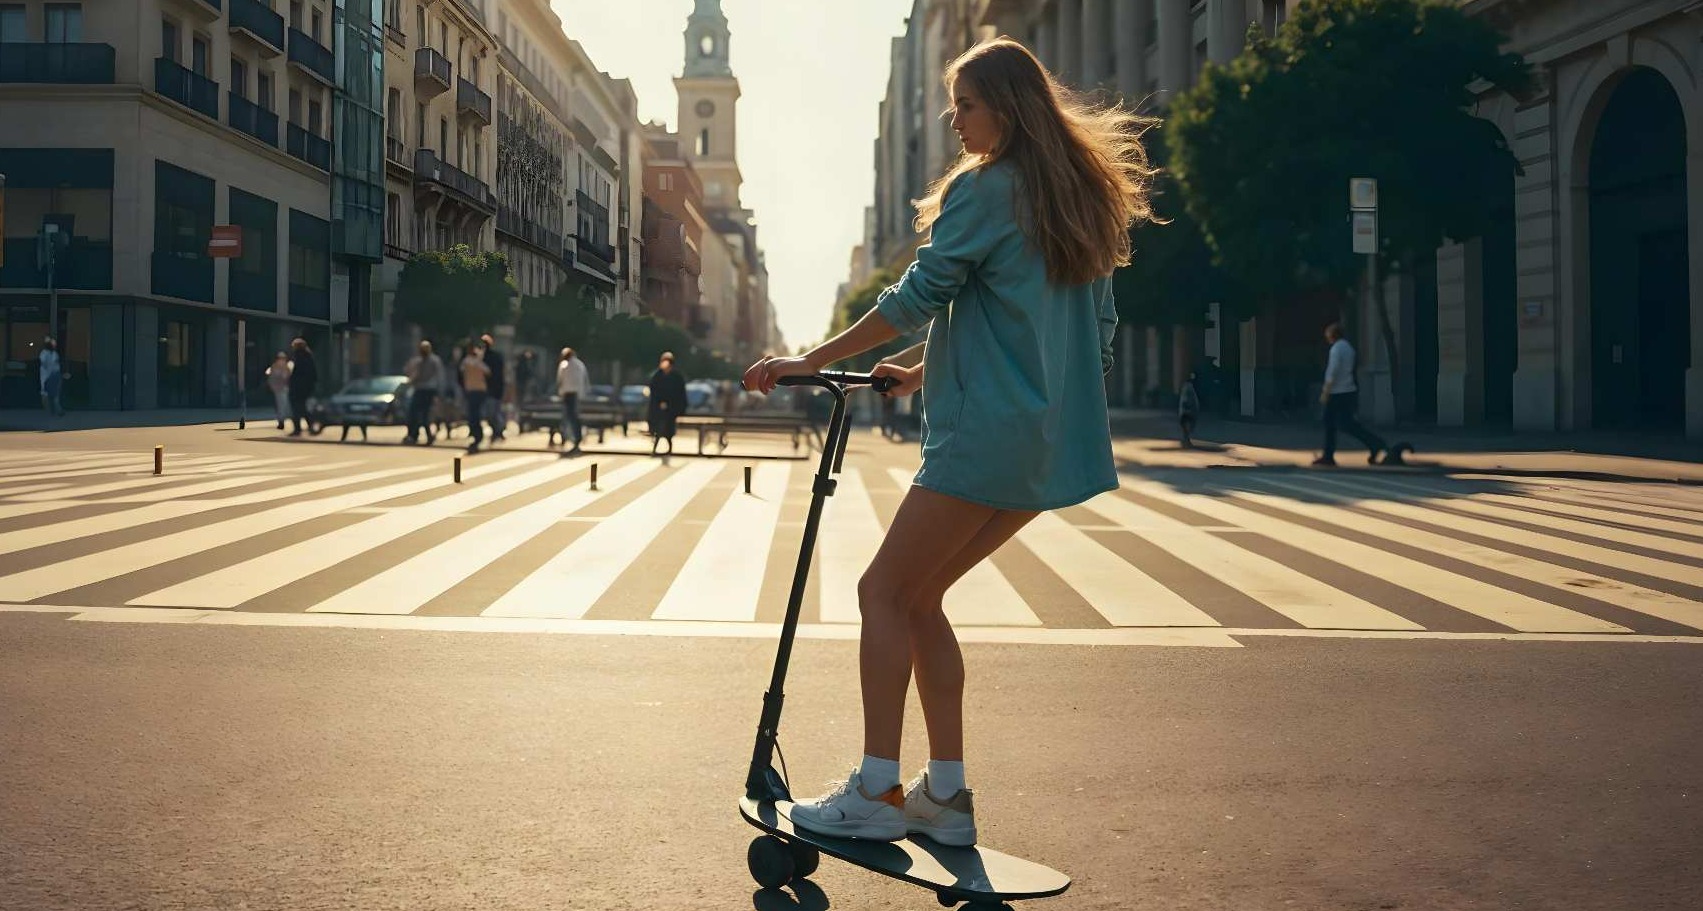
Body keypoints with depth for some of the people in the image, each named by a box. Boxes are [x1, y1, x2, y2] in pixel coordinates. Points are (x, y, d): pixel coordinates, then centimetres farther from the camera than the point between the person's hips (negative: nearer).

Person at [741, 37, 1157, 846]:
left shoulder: (984, 188, -7)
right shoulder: (1081, 196, 19)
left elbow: (917, 297, -10)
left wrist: (807, 362, -3)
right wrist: (926, 373, 26)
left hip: (989, 435, -8)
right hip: (1056, 441, 9)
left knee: (885, 592, -1)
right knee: (917, 596, 13)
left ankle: (876, 792, -3)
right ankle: (945, 794, 12)